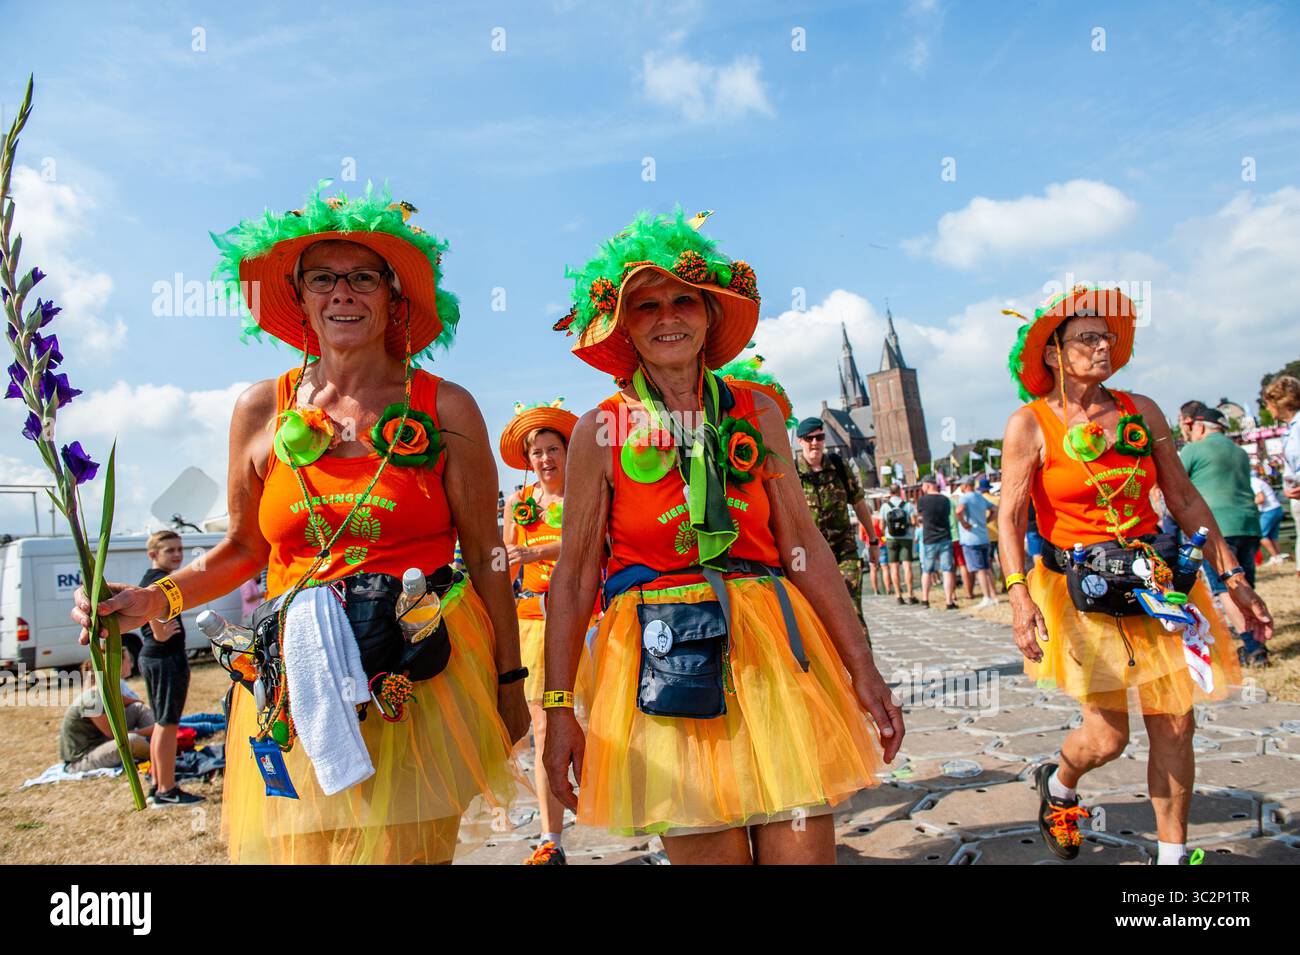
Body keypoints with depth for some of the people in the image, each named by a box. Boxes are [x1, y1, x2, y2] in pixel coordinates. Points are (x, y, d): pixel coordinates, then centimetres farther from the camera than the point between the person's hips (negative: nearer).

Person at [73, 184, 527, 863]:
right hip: (297, 687, 2)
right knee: (295, 847, 8)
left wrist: (510, 685, 3)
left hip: (423, 675, -2)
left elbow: (486, 556, 2)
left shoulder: (445, 410, -1)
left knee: (407, 849, -2)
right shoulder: (262, 410, 5)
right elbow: (244, 547, 16)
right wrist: (157, 599, 0)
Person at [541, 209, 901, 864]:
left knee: (804, 848, 2)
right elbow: (575, 572, -1)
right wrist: (559, 705, -5)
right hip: (666, 662, -2)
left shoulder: (756, 413, 7)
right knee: (706, 851, 3)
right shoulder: (601, 430, 0)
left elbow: (803, 545, 5)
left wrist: (861, 666, 1)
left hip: (772, 648, 3)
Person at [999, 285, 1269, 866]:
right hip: (1083, 589, -4)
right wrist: (1019, 594, -22)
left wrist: (1233, 577, 6)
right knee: (1107, 736, -4)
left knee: (1176, 726, 5)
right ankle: (1057, 784, 30)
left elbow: (1184, 499, 9)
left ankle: (1172, 854, 24)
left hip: (1157, 580, 4)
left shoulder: (1141, 412, 6)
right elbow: (1010, 516, -10)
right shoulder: (1030, 425, -5)